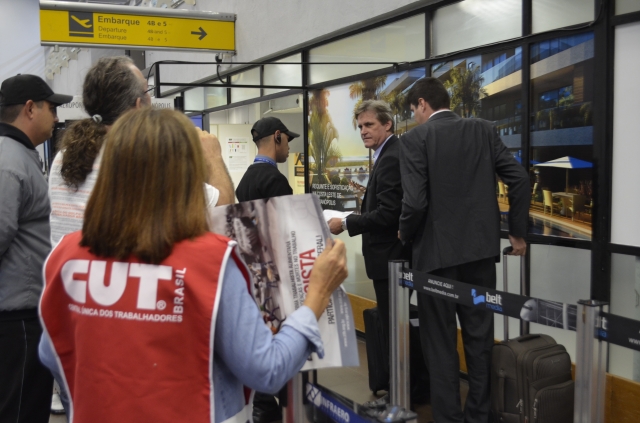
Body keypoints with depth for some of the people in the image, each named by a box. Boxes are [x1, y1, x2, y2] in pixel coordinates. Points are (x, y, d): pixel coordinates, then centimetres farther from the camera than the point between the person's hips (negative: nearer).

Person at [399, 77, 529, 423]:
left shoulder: (416, 138, -8)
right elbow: (519, 180, 0)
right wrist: (517, 232, 10)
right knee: (480, 337, 15)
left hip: (437, 252, -4)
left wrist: (406, 236, 2)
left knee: (440, 341, 8)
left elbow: (415, 201, -17)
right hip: (481, 248, 5)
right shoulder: (484, 130, 5)